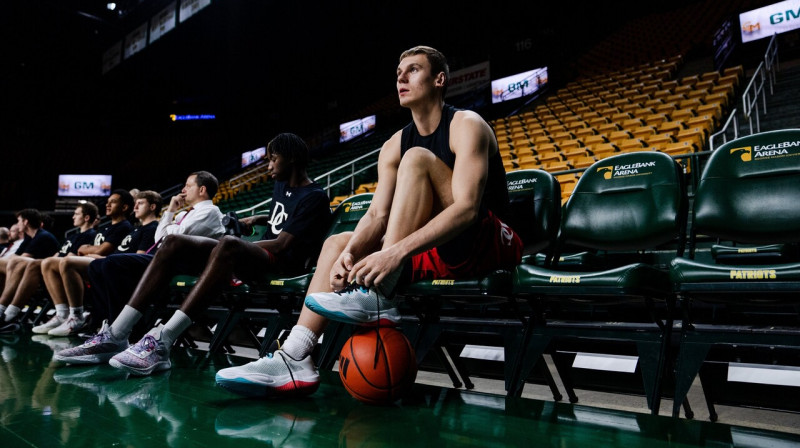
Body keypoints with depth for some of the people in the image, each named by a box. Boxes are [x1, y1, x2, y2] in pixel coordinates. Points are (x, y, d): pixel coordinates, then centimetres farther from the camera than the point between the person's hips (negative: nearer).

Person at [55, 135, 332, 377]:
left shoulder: (314, 197, -7)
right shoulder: (281, 187, 22)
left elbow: (283, 244, -15)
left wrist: (241, 246, -7)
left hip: (285, 264, -9)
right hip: (257, 258, 9)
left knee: (228, 245, -40)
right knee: (175, 244, -10)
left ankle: (161, 342, -46)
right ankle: (114, 336, -20)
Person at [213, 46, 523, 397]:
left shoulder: (466, 125, -11)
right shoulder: (394, 146, 9)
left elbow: (467, 208, -25)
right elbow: (377, 215, -1)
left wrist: (396, 252, -35)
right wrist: (350, 254, -23)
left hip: (491, 245, -7)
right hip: (437, 252, 7)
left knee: (416, 158, -23)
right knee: (338, 242, -2)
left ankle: (376, 297, -31)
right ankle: (294, 358, -15)